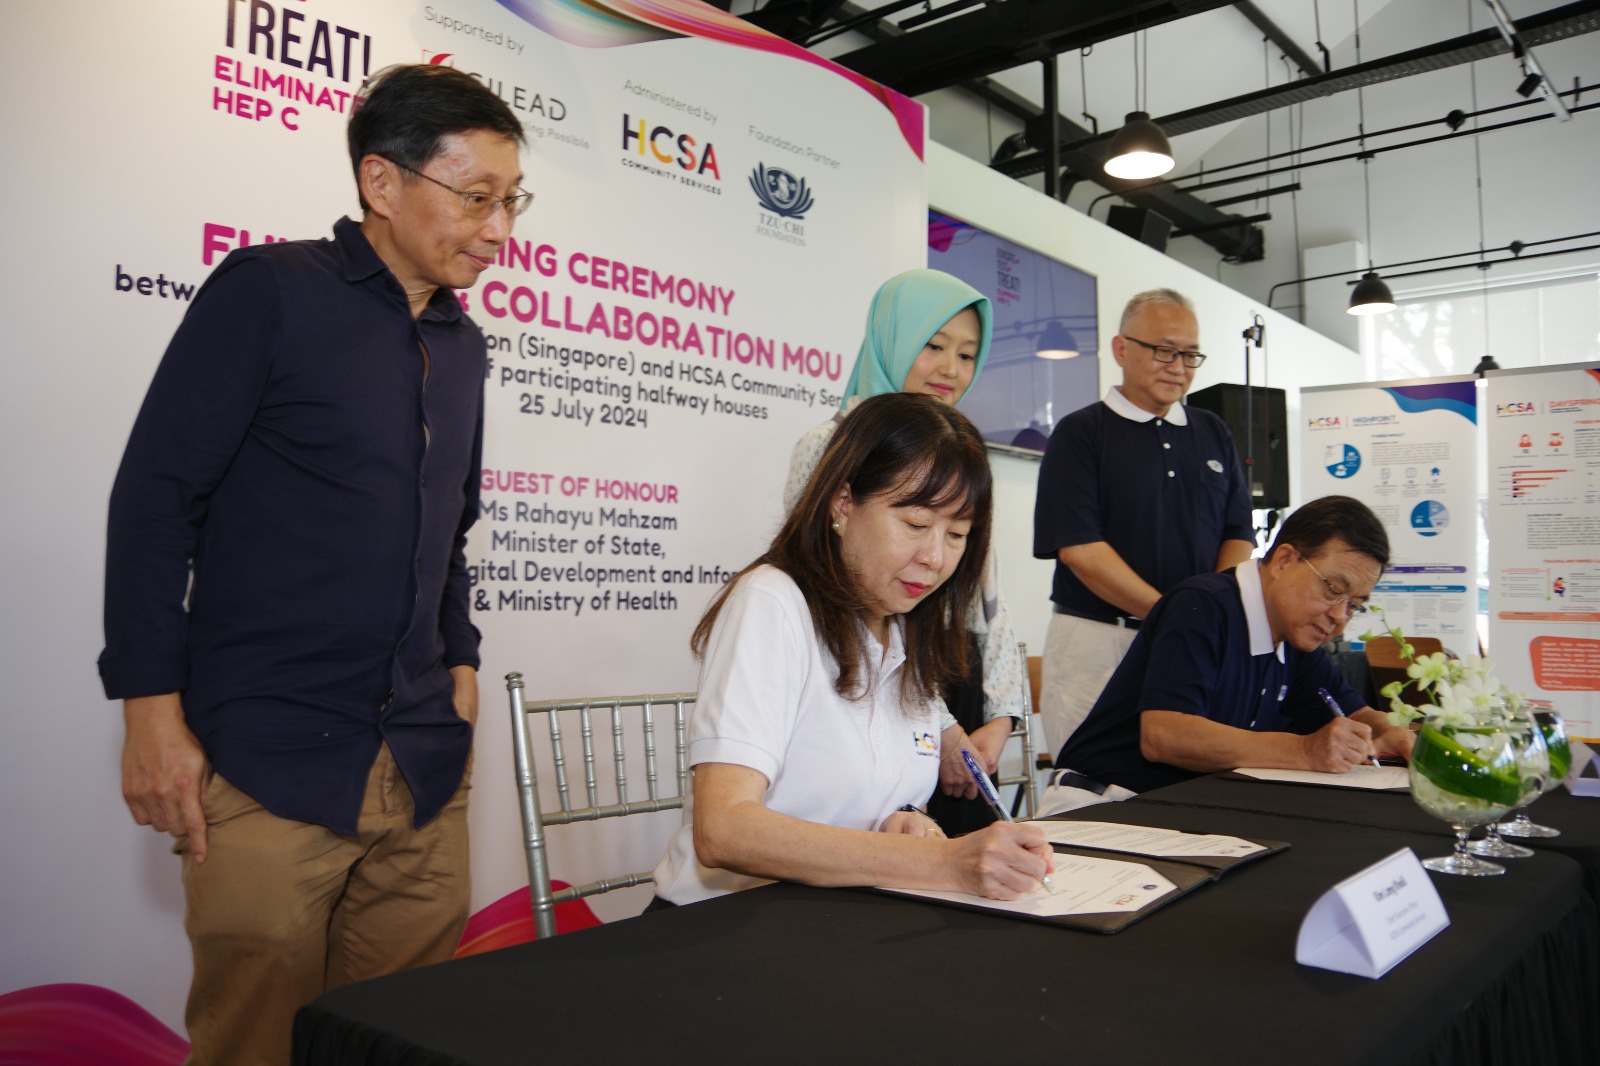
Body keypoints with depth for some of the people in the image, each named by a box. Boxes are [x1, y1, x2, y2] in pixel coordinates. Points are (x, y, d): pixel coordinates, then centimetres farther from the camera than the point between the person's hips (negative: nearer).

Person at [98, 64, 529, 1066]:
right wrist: (151, 707, -9)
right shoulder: (272, 290, -4)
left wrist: (459, 659, 12)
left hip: (425, 768, 6)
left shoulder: (463, 343, 14)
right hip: (269, 759, -5)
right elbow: (155, 495, -7)